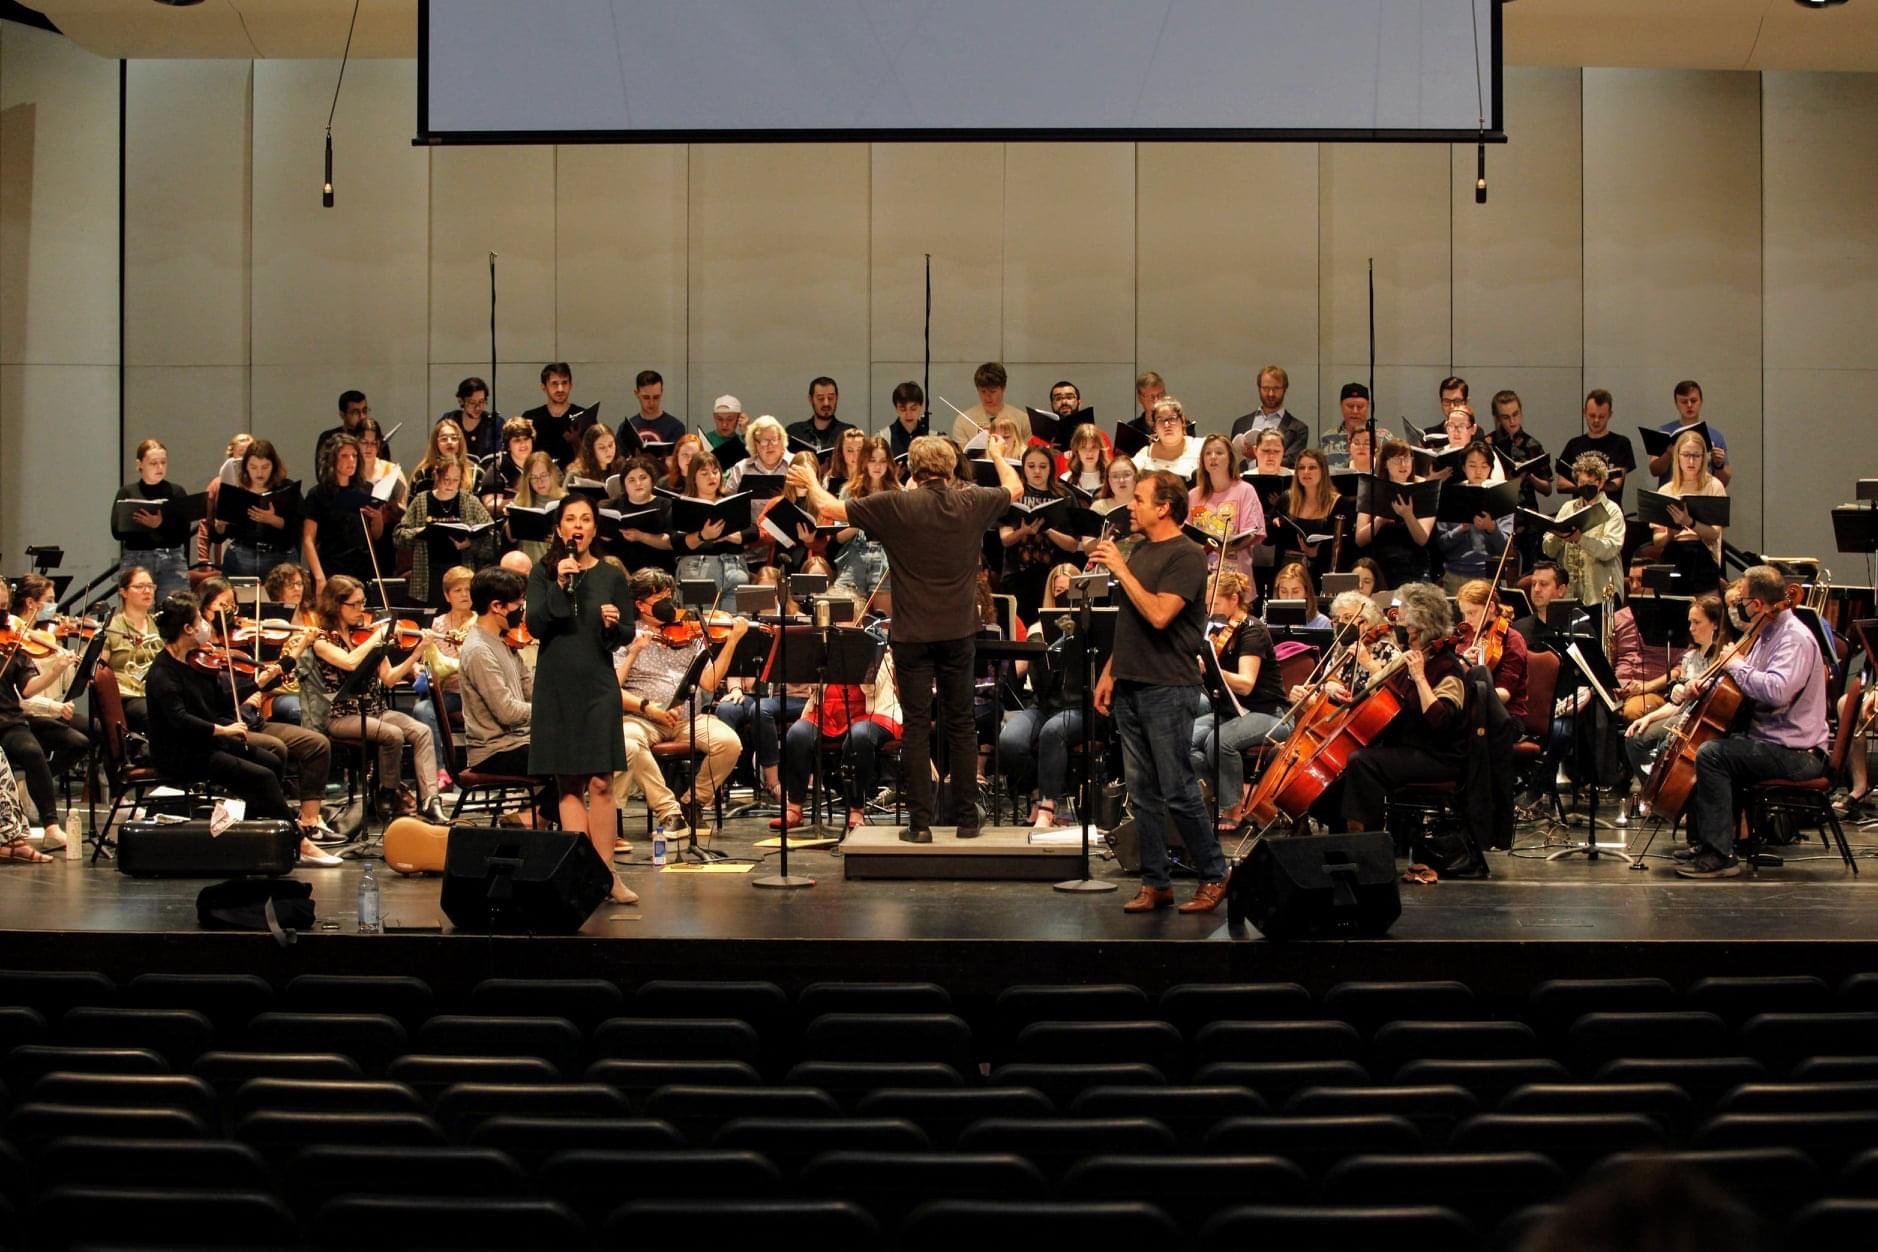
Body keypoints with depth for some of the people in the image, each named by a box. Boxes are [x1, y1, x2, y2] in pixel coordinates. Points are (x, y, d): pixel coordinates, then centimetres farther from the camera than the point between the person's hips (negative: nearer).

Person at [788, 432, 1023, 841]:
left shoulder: (896, 505, -12)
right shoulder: (972, 503, -2)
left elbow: (828, 508, -7)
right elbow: (1015, 489, 19)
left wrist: (809, 481, 14)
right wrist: (997, 453, 37)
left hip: (912, 633, -3)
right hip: (958, 631, 3)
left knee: (916, 726, 2)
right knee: (961, 724, 11)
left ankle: (920, 822, 2)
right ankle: (967, 818, 15)